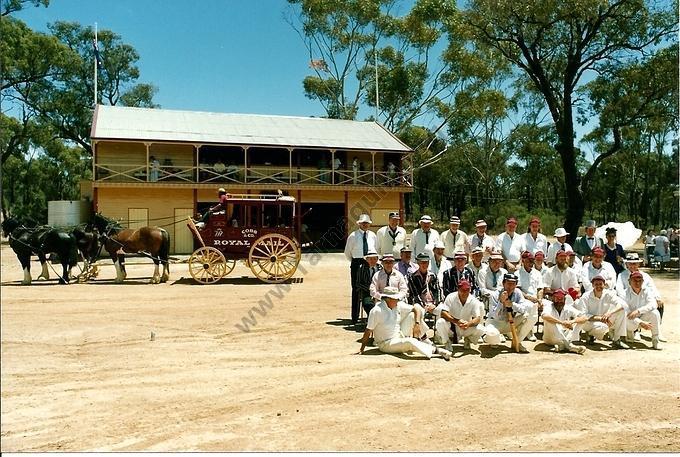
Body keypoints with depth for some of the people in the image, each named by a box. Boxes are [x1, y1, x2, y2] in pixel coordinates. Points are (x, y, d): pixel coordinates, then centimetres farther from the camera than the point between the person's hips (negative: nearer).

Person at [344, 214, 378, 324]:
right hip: (357, 263, -3)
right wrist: (354, 262, 9)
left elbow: (377, 249, 23)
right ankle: (355, 318, 0)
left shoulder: (372, 235, 11)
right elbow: (347, 252, 9)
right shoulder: (353, 236, 1)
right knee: (356, 290, -4)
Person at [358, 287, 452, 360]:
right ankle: (436, 350, -25)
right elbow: (368, 331, -18)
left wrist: (417, 324, -12)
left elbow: (416, 310, 6)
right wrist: (362, 350, -19)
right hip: (386, 344, -7)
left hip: (400, 337, 7)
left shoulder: (398, 305, 0)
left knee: (412, 315, -3)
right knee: (410, 342, -34)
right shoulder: (376, 311, -19)